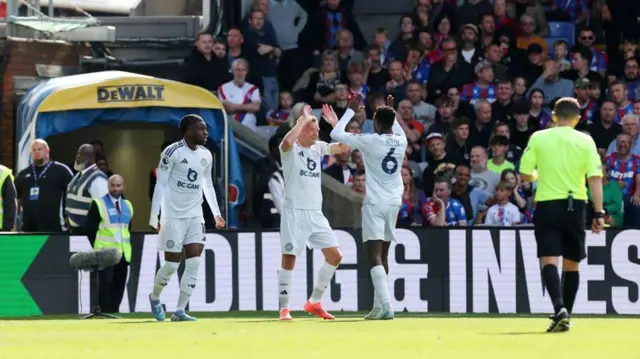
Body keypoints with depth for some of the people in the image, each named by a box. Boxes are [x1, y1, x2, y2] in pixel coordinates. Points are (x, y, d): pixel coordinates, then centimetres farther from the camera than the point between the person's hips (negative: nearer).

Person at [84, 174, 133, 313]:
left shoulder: (127, 205, 15)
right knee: (106, 283, -11)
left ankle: (114, 312, 9)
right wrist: (98, 246, -4)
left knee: (119, 284, 4)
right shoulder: (98, 204, -2)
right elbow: (90, 227, -3)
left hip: (123, 253, 5)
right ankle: (105, 313, -8)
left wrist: (127, 246, 12)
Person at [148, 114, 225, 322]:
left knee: (194, 263, -5)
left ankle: (180, 311, -2)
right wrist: (154, 216, -13)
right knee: (172, 264, -1)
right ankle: (155, 297, 27)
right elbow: (160, 185, -10)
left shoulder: (206, 155, 7)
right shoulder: (172, 152, -12)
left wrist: (216, 213, 13)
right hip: (173, 216, -6)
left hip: (195, 216, 6)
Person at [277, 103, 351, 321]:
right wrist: (304, 119, -23)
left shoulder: (318, 148, 12)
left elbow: (343, 147, 9)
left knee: (335, 256, 3)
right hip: (294, 212, -6)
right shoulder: (291, 149, -7)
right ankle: (284, 308, 2)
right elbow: (287, 142, -31)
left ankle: (314, 302, 14)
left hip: (316, 214, 6)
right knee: (289, 259, -6)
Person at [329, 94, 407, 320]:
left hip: (375, 203, -6)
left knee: (374, 255, -12)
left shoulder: (370, 141, -10)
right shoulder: (401, 141, 5)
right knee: (382, 255, 16)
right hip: (394, 202, 6)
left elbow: (336, 134, 1)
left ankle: (386, 306, -26)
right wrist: (391, 111, 39)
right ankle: (379, 305, 20)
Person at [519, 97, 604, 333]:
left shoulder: (538, 138, -1)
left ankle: (559, 308, -29)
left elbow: (525, 175, 0)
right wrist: (599, 213, -6)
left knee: (549, 260, -8)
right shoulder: (585, 141, 0)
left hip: (547, 205, -2)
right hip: (575, 206, 2)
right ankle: (565, 317, 18)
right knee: (571, 264, 14)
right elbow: (595, 178, -7)